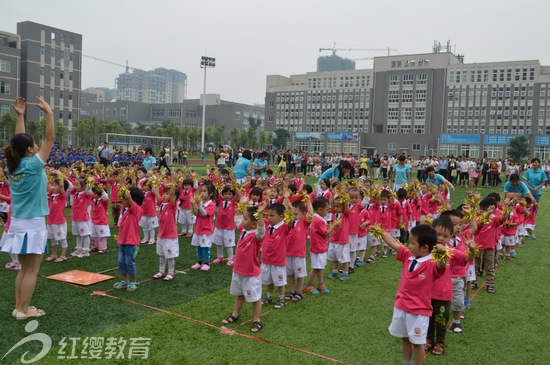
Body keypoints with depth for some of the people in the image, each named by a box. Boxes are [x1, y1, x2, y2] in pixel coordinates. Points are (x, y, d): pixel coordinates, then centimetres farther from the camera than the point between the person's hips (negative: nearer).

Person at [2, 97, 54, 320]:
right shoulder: (33, 165, -15)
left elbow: (19, 141, 16)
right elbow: (49, 139, -13)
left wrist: (19, 115, 16)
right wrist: (49, 113, -10)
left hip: (18, 223, 8)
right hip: (33, 224, -7)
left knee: (24, 268, 15)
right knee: (32, 270, 1)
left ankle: (19, 307, 20)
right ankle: (24, 310, 7)